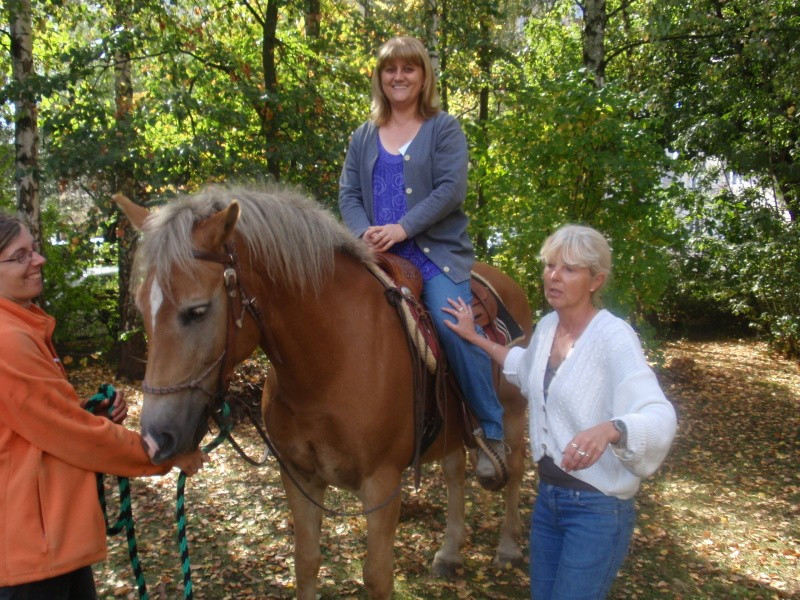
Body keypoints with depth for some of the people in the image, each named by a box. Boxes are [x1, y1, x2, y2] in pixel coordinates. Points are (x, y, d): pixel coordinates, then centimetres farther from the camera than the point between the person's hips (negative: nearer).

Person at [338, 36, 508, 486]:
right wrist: (365, 232, -11)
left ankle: (492, 432, -10)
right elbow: (349, 194, 11)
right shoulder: (364, 137, 18)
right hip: (377, 255, 5)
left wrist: (402, 228, -17)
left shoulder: (445, 128, 5)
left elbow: (452, 189, -7)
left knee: (454, 326, -23)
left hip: (435, 251, -4)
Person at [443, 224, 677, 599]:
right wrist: (475, 338, 23)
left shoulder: (614, 336, -20)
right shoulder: (547, 326, 3)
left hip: (598, 507, -7)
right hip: (548, 496, 7)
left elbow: (659, 418, -34)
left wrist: (609, 429, -53)